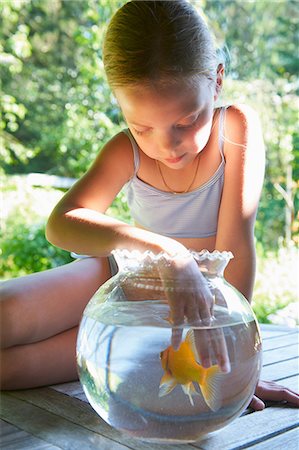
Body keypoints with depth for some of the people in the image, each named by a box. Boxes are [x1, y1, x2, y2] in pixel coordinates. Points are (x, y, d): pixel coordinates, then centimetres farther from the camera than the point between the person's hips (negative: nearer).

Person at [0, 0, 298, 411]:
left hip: (196, 296, -3)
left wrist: (229, 351, -27)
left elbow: (237, 239, -23)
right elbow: (62, 223, -35)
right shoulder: (127, 152, -16)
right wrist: (163, 252, -53)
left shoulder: (236, 127, -20)